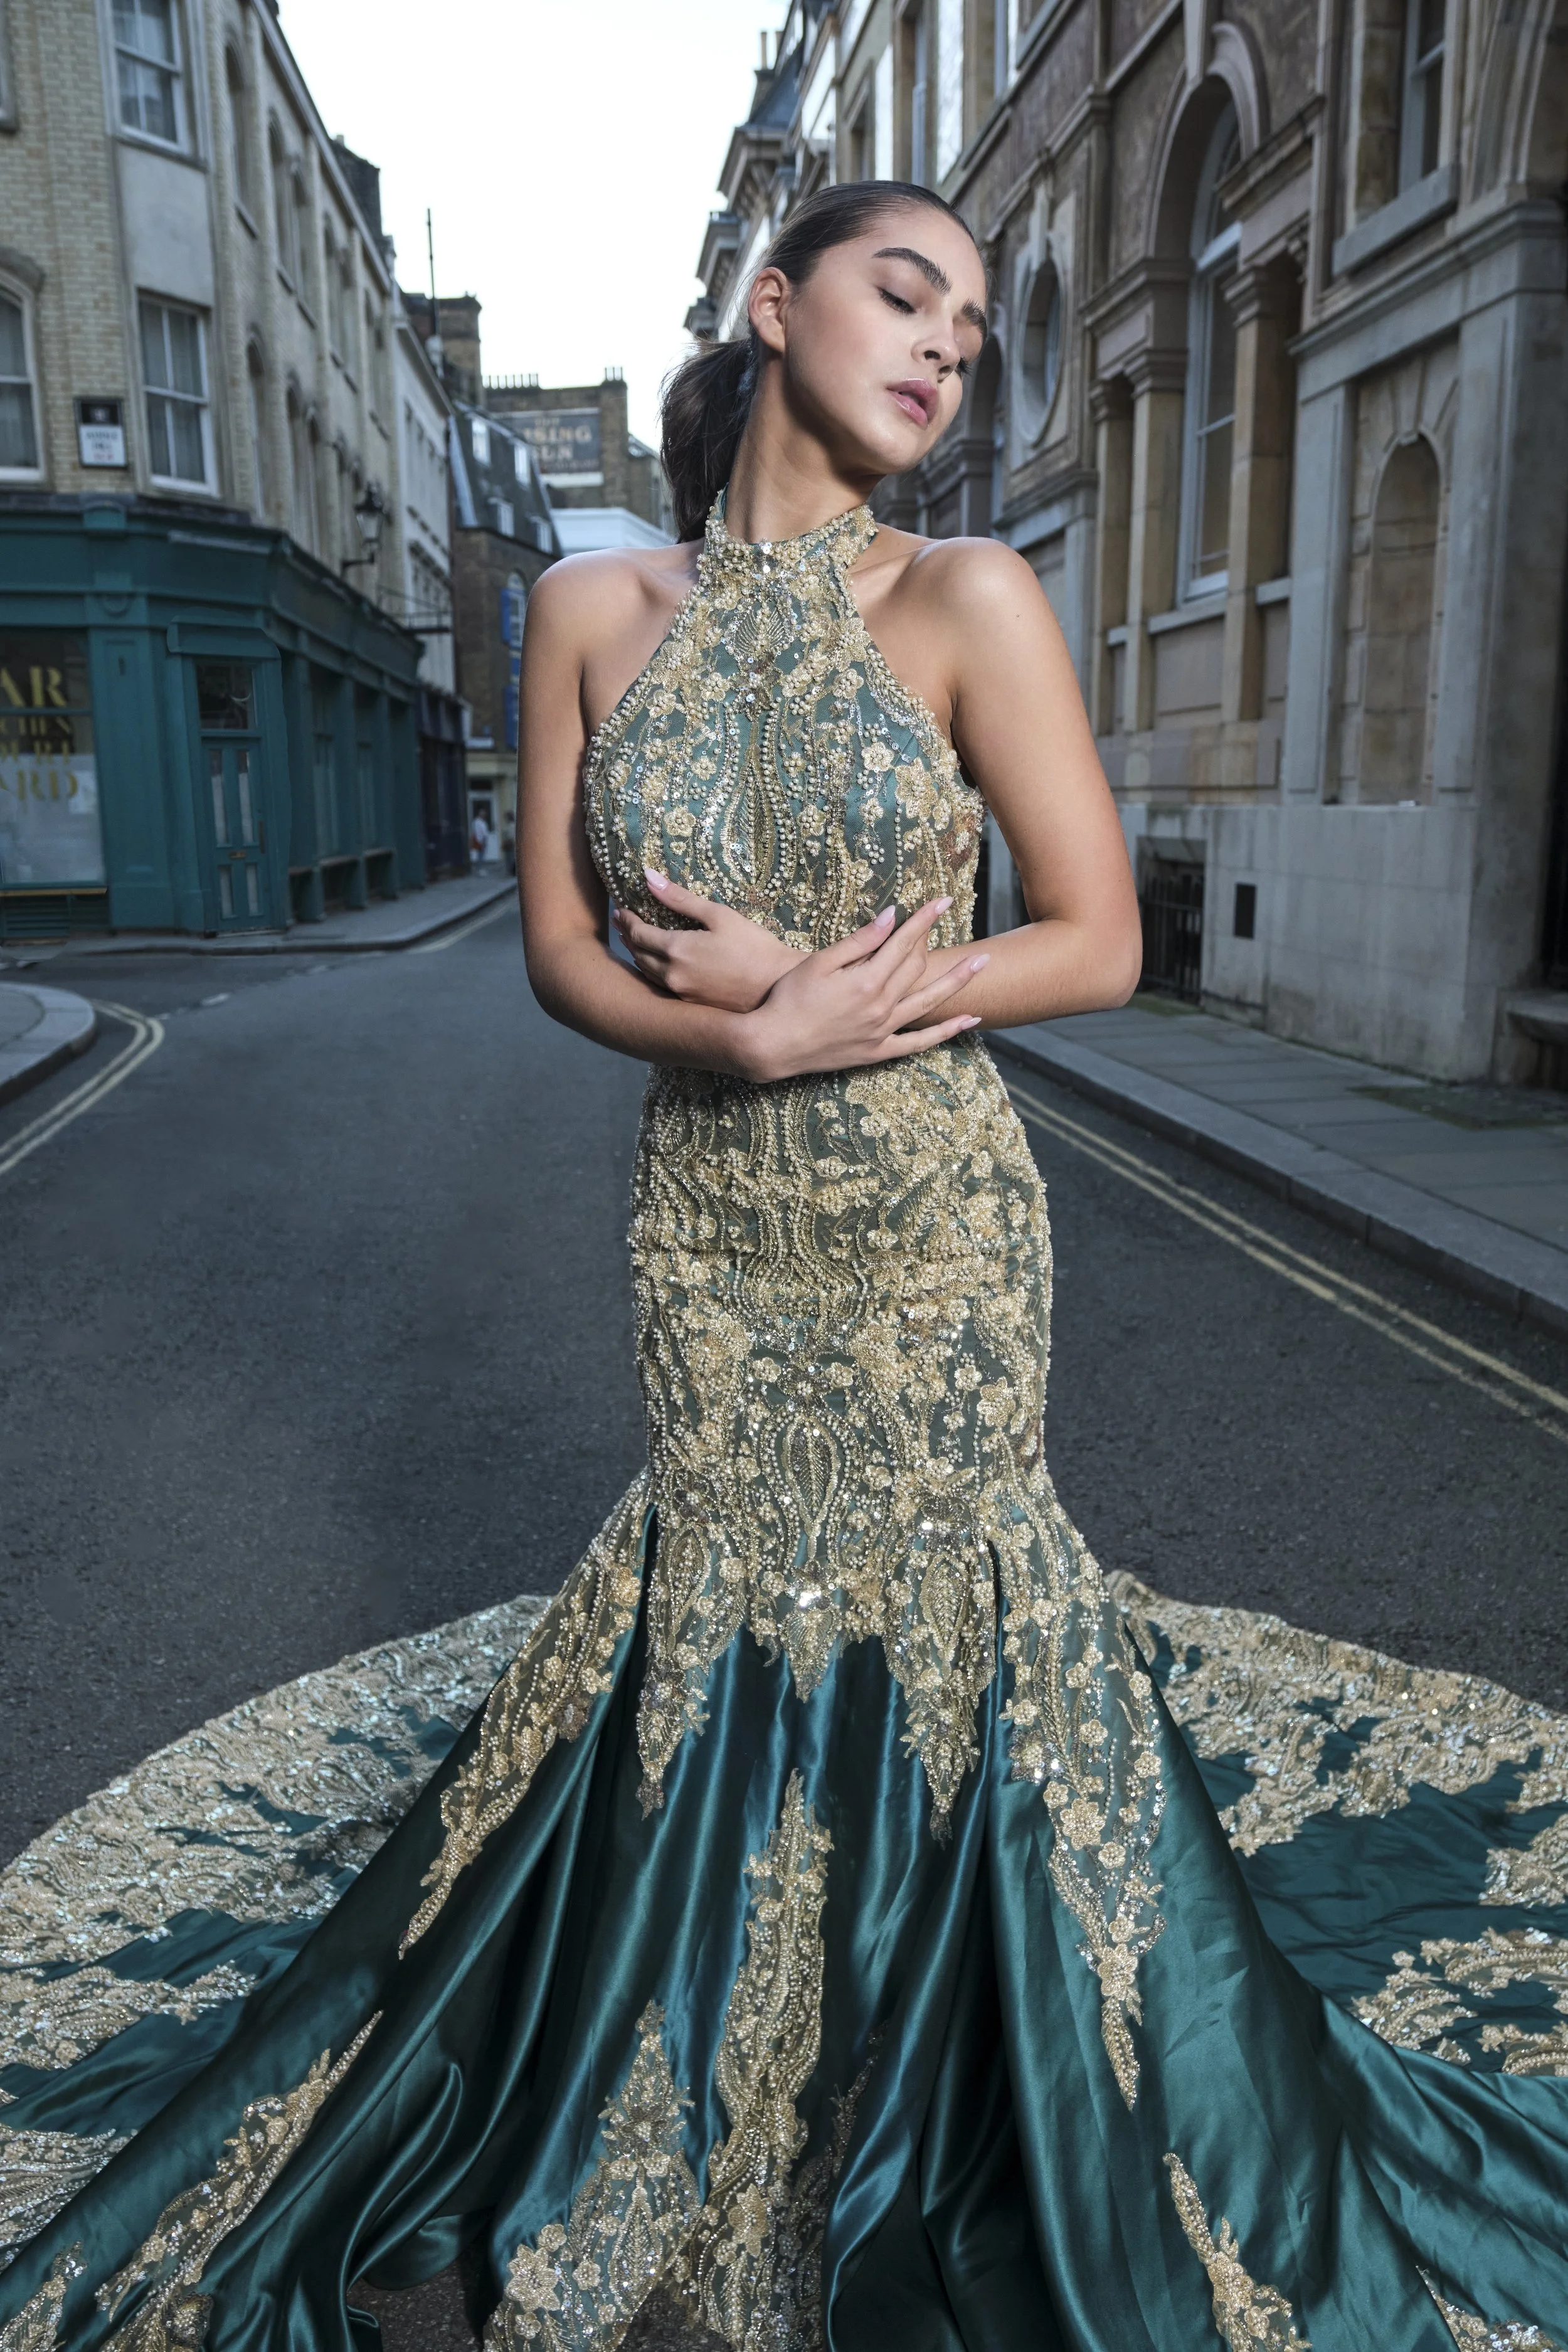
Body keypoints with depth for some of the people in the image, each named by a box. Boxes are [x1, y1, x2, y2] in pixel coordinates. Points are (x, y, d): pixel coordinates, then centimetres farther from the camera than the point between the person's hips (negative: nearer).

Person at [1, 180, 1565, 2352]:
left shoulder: (968, 601, -8)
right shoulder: (594, 614, -1)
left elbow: (1099, 947, -10)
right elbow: (563, 948, 0)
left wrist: (781, 974, -16)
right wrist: (750, 1038, -19)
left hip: (933, 1223, -1)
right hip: (707, 1221, 2)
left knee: (926, 1598, 12)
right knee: (732, 1597, 15)